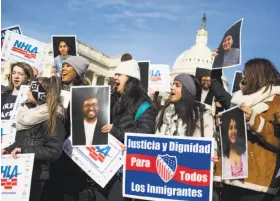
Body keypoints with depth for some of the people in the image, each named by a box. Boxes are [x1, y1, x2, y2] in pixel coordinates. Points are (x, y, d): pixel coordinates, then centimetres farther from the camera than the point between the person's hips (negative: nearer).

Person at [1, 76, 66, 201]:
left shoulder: (53, 119, -12)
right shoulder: (29, 112, 13)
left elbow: (54, 151, -18)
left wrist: (24, 151, -22)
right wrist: (8, 149, 5)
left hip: (35, 175, -7)